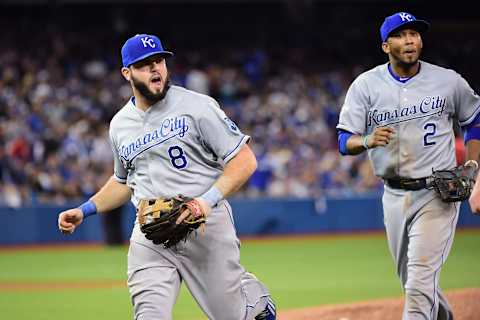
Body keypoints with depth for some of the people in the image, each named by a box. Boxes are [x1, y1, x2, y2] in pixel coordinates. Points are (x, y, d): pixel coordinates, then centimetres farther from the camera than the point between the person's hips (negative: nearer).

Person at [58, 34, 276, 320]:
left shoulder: (197, 106, -6)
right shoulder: (120, 124, 11)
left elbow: (245, 160, -9)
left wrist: (209, 200, -21)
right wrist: (85, 211, 14)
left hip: (207, 225, -3)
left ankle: (256, 294, 40)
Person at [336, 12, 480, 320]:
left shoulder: (448, 81, -3)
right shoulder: (366, 84, -2)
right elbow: (345, 142, -5)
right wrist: (368, 140, -28)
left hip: (438, 194, -3)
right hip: (394, 196, 3)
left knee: (420, 284, -15)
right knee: (412, 282, 17)